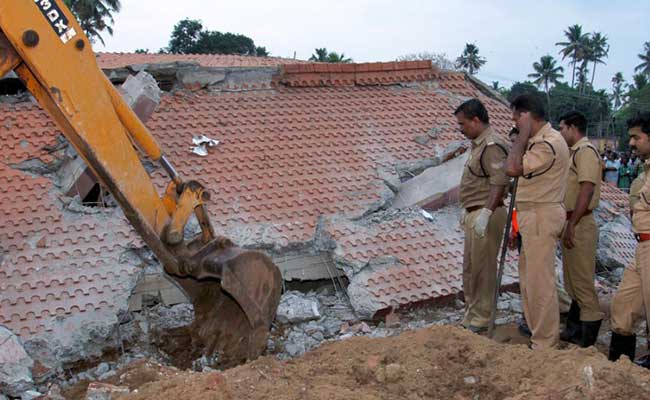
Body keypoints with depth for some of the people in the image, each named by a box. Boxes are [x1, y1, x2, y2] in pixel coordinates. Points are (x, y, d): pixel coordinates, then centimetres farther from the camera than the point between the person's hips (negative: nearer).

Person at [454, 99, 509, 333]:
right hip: (475, 214, 11)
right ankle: (472, 314, 29)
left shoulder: (492, 146, -17)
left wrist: (485, 213, -30)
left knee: (482, 267, -2)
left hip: (486, 215, -10)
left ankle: (480, 319, 8)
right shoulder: (478, 144, 15)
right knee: (470, 266, 17)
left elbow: (499, 183, -25)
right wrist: (468, 210, 23)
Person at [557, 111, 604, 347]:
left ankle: (590, 329, 4)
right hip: (571, 224, 10)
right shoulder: (576, 152, 17)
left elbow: (586, 190, -22)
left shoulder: (586, 151, -14)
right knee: (572, 279, 16)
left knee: (582, 279, -4)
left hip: (580, 224, -10)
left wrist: (571, 225, -23)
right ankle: (575, 328, 25)